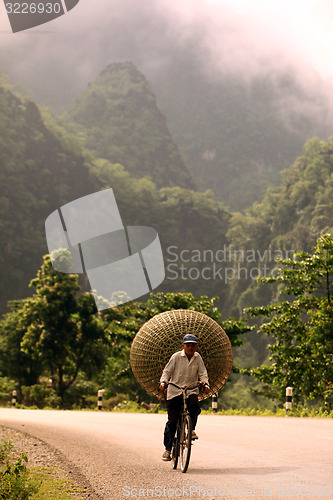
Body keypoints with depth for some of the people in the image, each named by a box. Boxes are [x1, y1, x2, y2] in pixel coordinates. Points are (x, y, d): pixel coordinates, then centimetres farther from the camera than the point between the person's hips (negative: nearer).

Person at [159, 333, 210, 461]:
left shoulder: (197, 358, 5)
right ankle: (168, 449, 10)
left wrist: (205, 384, -12)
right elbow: (167, 371, 0)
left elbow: (202, 373, 6)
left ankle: (191, 429, -9)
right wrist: (163, 382, -17)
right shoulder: (176, 357, -2)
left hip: (191, 391, 1)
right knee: (172, 421, -4)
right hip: (175, 392, -1)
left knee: (194, 405, -33)